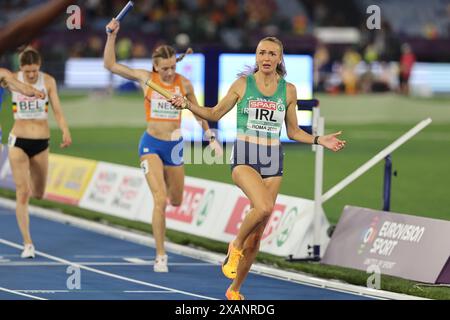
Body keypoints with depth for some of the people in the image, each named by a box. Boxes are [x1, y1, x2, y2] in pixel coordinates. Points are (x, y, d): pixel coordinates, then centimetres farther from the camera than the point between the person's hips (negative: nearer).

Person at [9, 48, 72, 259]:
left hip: (41, 143, 2)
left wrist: (65, 131, -19)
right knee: (22, 193, -9)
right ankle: (27, 243, -6)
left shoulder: (48, 81, -3)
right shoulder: (13, 80, -4)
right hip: (18, 141, -2)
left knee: (38, 194, 14)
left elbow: (57, 110, -5)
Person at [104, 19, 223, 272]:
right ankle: (161, 256, -11)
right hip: (151, 144, -3)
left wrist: (211, 137, 10)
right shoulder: (146, 78, -6)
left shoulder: (184, 84, -3)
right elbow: (110, 64, -4)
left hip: (175, 146, 3)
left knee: (176, 201, 16)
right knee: (160, 200, -17)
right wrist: (112, 35, -12)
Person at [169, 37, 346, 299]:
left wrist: (320, 140, 1)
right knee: (264, 207, -33)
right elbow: (215, 114, 9)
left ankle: (235, 290, 18)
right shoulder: (243, 84, 2)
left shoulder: (288, 90, 7)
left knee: (257, 234, 4)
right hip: (244, 157, -3)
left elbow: (293, 132, 15)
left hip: (273, 161, 3)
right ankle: (236, 246, -5)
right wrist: (188, 104, -4)